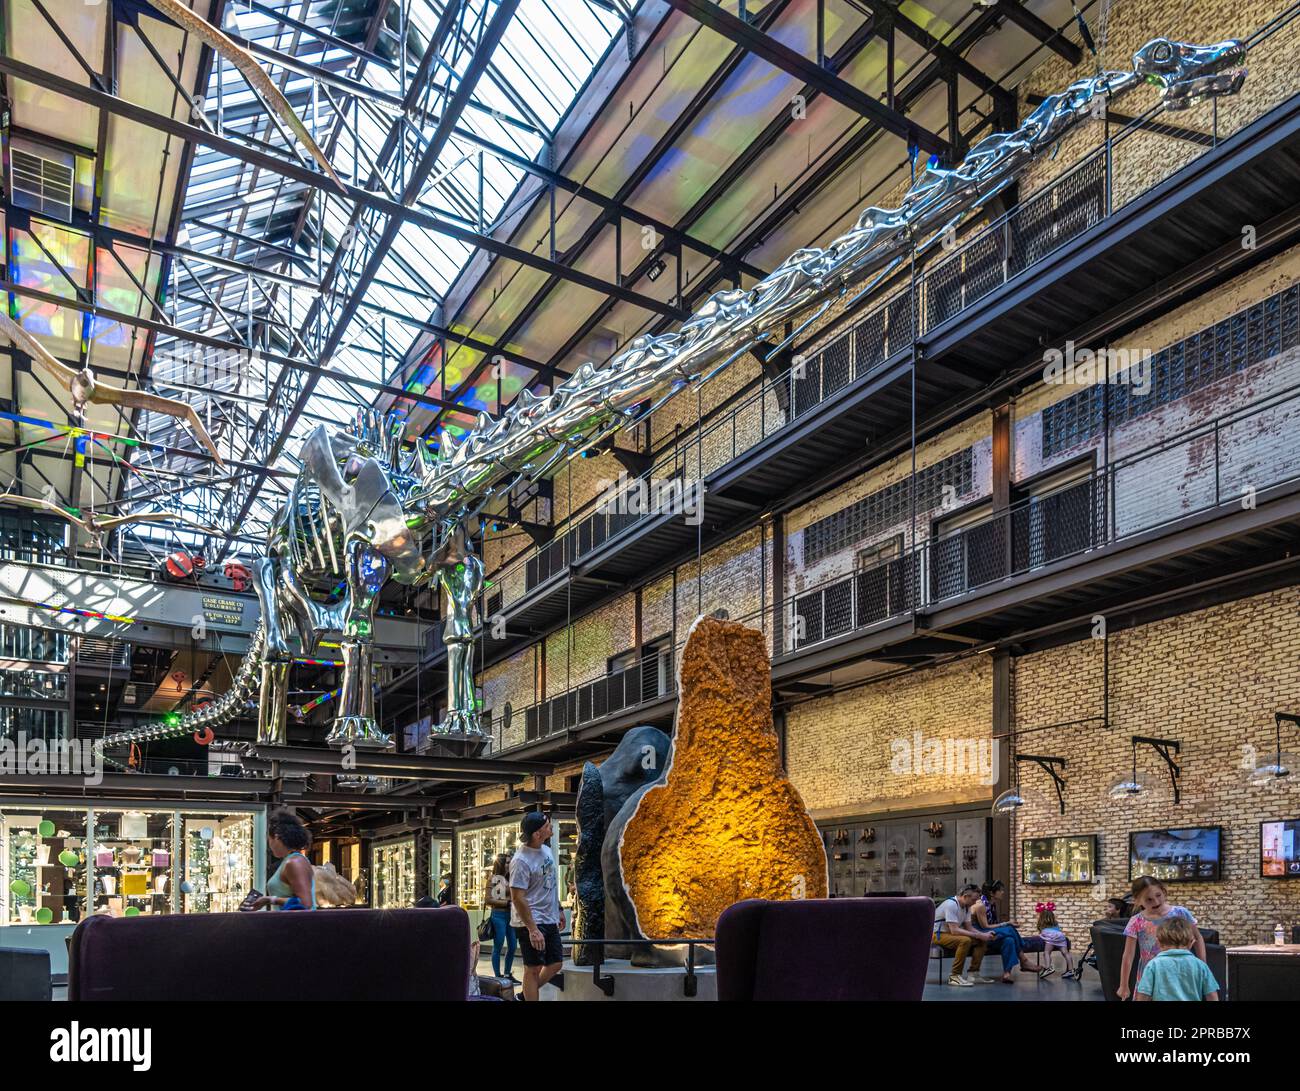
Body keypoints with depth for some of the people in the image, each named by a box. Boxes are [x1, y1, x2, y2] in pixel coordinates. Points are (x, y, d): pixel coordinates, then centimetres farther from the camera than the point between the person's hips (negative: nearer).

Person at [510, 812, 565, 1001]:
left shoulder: (546, 850, 6)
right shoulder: (521, 860, -22)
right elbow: (517, 898, -23)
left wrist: (559, 909, 21)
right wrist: (532, 930, -24)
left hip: (550, 920, 9)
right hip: (531, 922, -9)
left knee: (555, 964, 14)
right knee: (534, 968, 1)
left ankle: (526, 995, 29)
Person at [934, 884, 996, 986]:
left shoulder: (966, 906, 4)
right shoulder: (951, 905, -25)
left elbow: (968, 928, 6)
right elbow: (954, 930, -30)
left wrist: (984, 934, -12)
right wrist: (978, 935, -27)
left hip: (952, 934, 9)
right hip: (939, 935, -9)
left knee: (982, 941, -3)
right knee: (965, 941, -33)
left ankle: (973, 973, 0)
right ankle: (955, 976, -24)